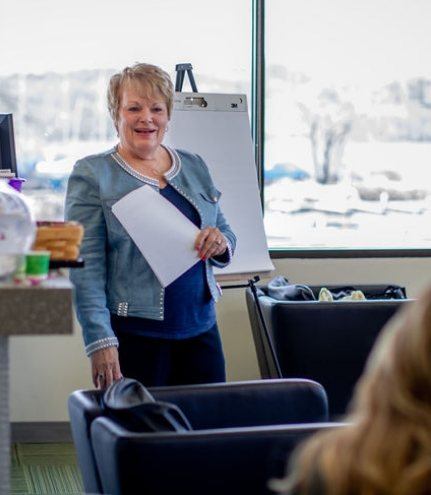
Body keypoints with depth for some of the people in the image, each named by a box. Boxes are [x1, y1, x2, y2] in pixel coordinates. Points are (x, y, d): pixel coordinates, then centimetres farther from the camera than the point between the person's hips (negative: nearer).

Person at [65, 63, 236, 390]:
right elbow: (86, 267, -9)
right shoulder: (91, 175, -3)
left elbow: (226, 234, 19)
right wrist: (101, 342, -17)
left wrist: (221, 243, -5)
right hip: (132, 335, -5)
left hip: (201, 330, 5)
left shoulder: (195, 167, 12)